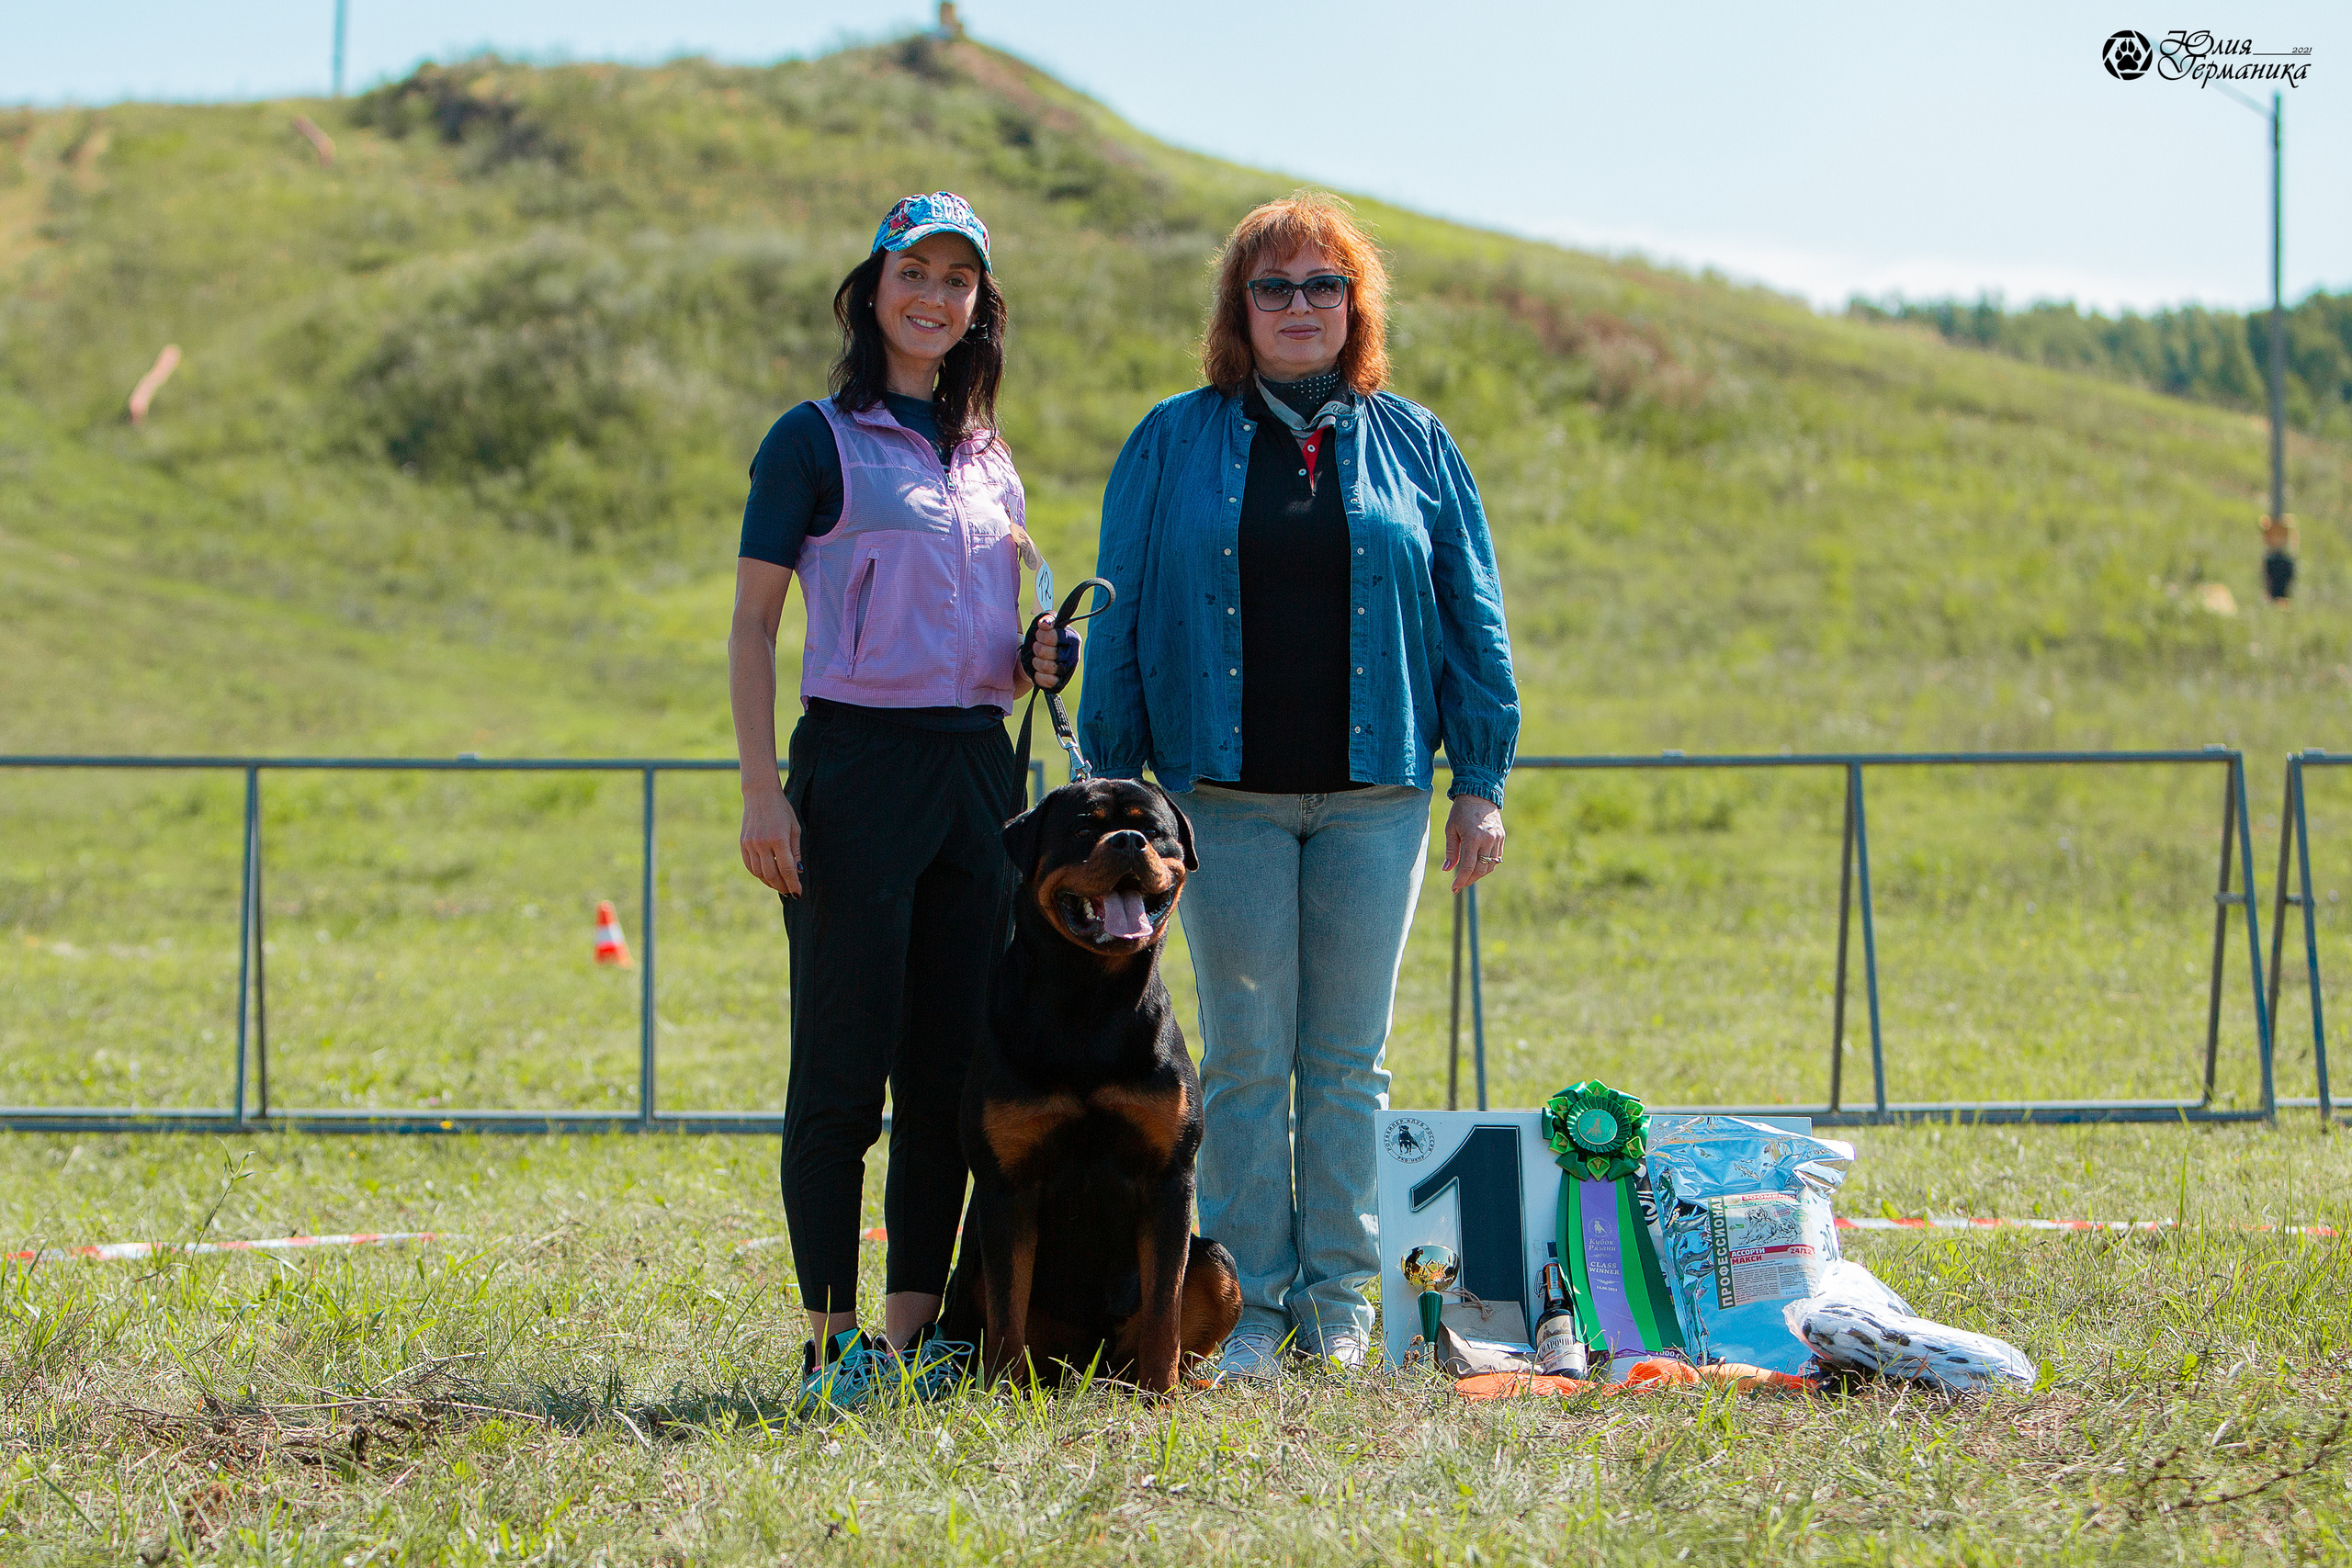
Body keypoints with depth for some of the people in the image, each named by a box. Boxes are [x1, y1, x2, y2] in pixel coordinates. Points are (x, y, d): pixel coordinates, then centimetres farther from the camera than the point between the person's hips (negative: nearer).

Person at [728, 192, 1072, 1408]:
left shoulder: (988, 458, 16)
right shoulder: (817, 442, -2)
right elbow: (750, 628, -4)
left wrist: (1037, 660, 1)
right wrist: (763, 789, -14)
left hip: (976, 764, 6)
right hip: (859, 764, -6)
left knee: (951, 1071, 6)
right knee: (844, 1072, -5)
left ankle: (913, 1335, 11)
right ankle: (832, 1342, -1)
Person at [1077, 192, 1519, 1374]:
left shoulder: (1412, 444, 9)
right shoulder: (1174, 444, 6)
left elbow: (1472, 616, 9)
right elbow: (1121, 618, 6)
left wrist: (1480, 780, 4)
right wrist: (1115, 785, 0)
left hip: (1375, 794, 1)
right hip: (1228, 795, -1)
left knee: (1348, 1058, 4)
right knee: (1245, 1060, 0)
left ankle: (1338, 1300, 10)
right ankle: (1251, 1306, 5)